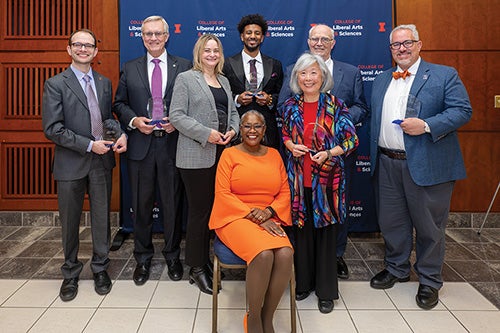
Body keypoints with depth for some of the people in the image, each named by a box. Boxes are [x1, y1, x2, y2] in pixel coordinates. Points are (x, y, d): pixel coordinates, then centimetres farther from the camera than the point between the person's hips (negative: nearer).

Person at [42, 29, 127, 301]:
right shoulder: (55, 84, -5)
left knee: (102, 217, 11)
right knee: (70, 220, 10)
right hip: (71, 164, -3)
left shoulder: (104, 83, 10)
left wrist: (120, 134, -5)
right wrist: (89, 145, -17)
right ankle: (71, 272, 29)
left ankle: (100, 268, 29)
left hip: (102, 161, 3)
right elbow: (52, 128, -11)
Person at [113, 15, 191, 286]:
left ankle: (172, 255, 25)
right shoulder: (130, 69, 10)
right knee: (141, 204, 9)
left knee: (173, 203, 7)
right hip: (140, 145, 2)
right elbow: (119, 104, 11)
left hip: (172, 144, -1)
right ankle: (143, 258, 25)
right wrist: (134, 120, -8)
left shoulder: (184, 66, 5)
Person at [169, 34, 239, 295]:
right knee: (199, 211, -2)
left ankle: (207, 261, 22)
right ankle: (196, 268, 11)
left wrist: (233, 130, 1)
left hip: (222, 154, 6)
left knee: (215, 209, 8)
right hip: (197, 156, -6)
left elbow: (233, 111, 23)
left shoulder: (224, 81, 20)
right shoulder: (186, 78, 1)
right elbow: (176, 116, -7)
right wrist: (206, 133, -16)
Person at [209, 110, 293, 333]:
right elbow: (222, 193, -5)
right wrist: (252, 215, -14)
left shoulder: (274, 155, 14)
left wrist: (268, 212, -9)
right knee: (263, 254, -32)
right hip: (235, 218, -3)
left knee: (285, 254, -27)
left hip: (268, 220, 4)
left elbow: (285, 191, 11)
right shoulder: (230, 154, 2)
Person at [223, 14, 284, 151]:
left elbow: (281, 95, 14)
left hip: (267, 129, 2)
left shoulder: (275, 65, 12)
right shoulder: (228, 64, 6)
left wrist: (270, 99, -6)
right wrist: (237, 99, -12)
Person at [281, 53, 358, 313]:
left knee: (325, 230, 5)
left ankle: (326, 290, 21)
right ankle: (303, 282, 29)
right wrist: (291, 146, -4)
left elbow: (352, 140, -2)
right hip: (299, 177, 3)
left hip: (326, 178, -2)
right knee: (301, 228, 10)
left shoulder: (335, 106, -5)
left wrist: (328, 153, -17)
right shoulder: (291, 106, 4)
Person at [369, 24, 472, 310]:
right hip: (387, 164, 5)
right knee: (392, 222, 15)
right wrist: (375, 156, 8)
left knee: (429, 225, 6)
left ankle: (430, 281, 24)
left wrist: (426, 125, -22)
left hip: (427, 165, -5)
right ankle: (397, 268, 35)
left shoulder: (445, 75, -2)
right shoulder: (381, 80, 15)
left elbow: (463, 111, -8)